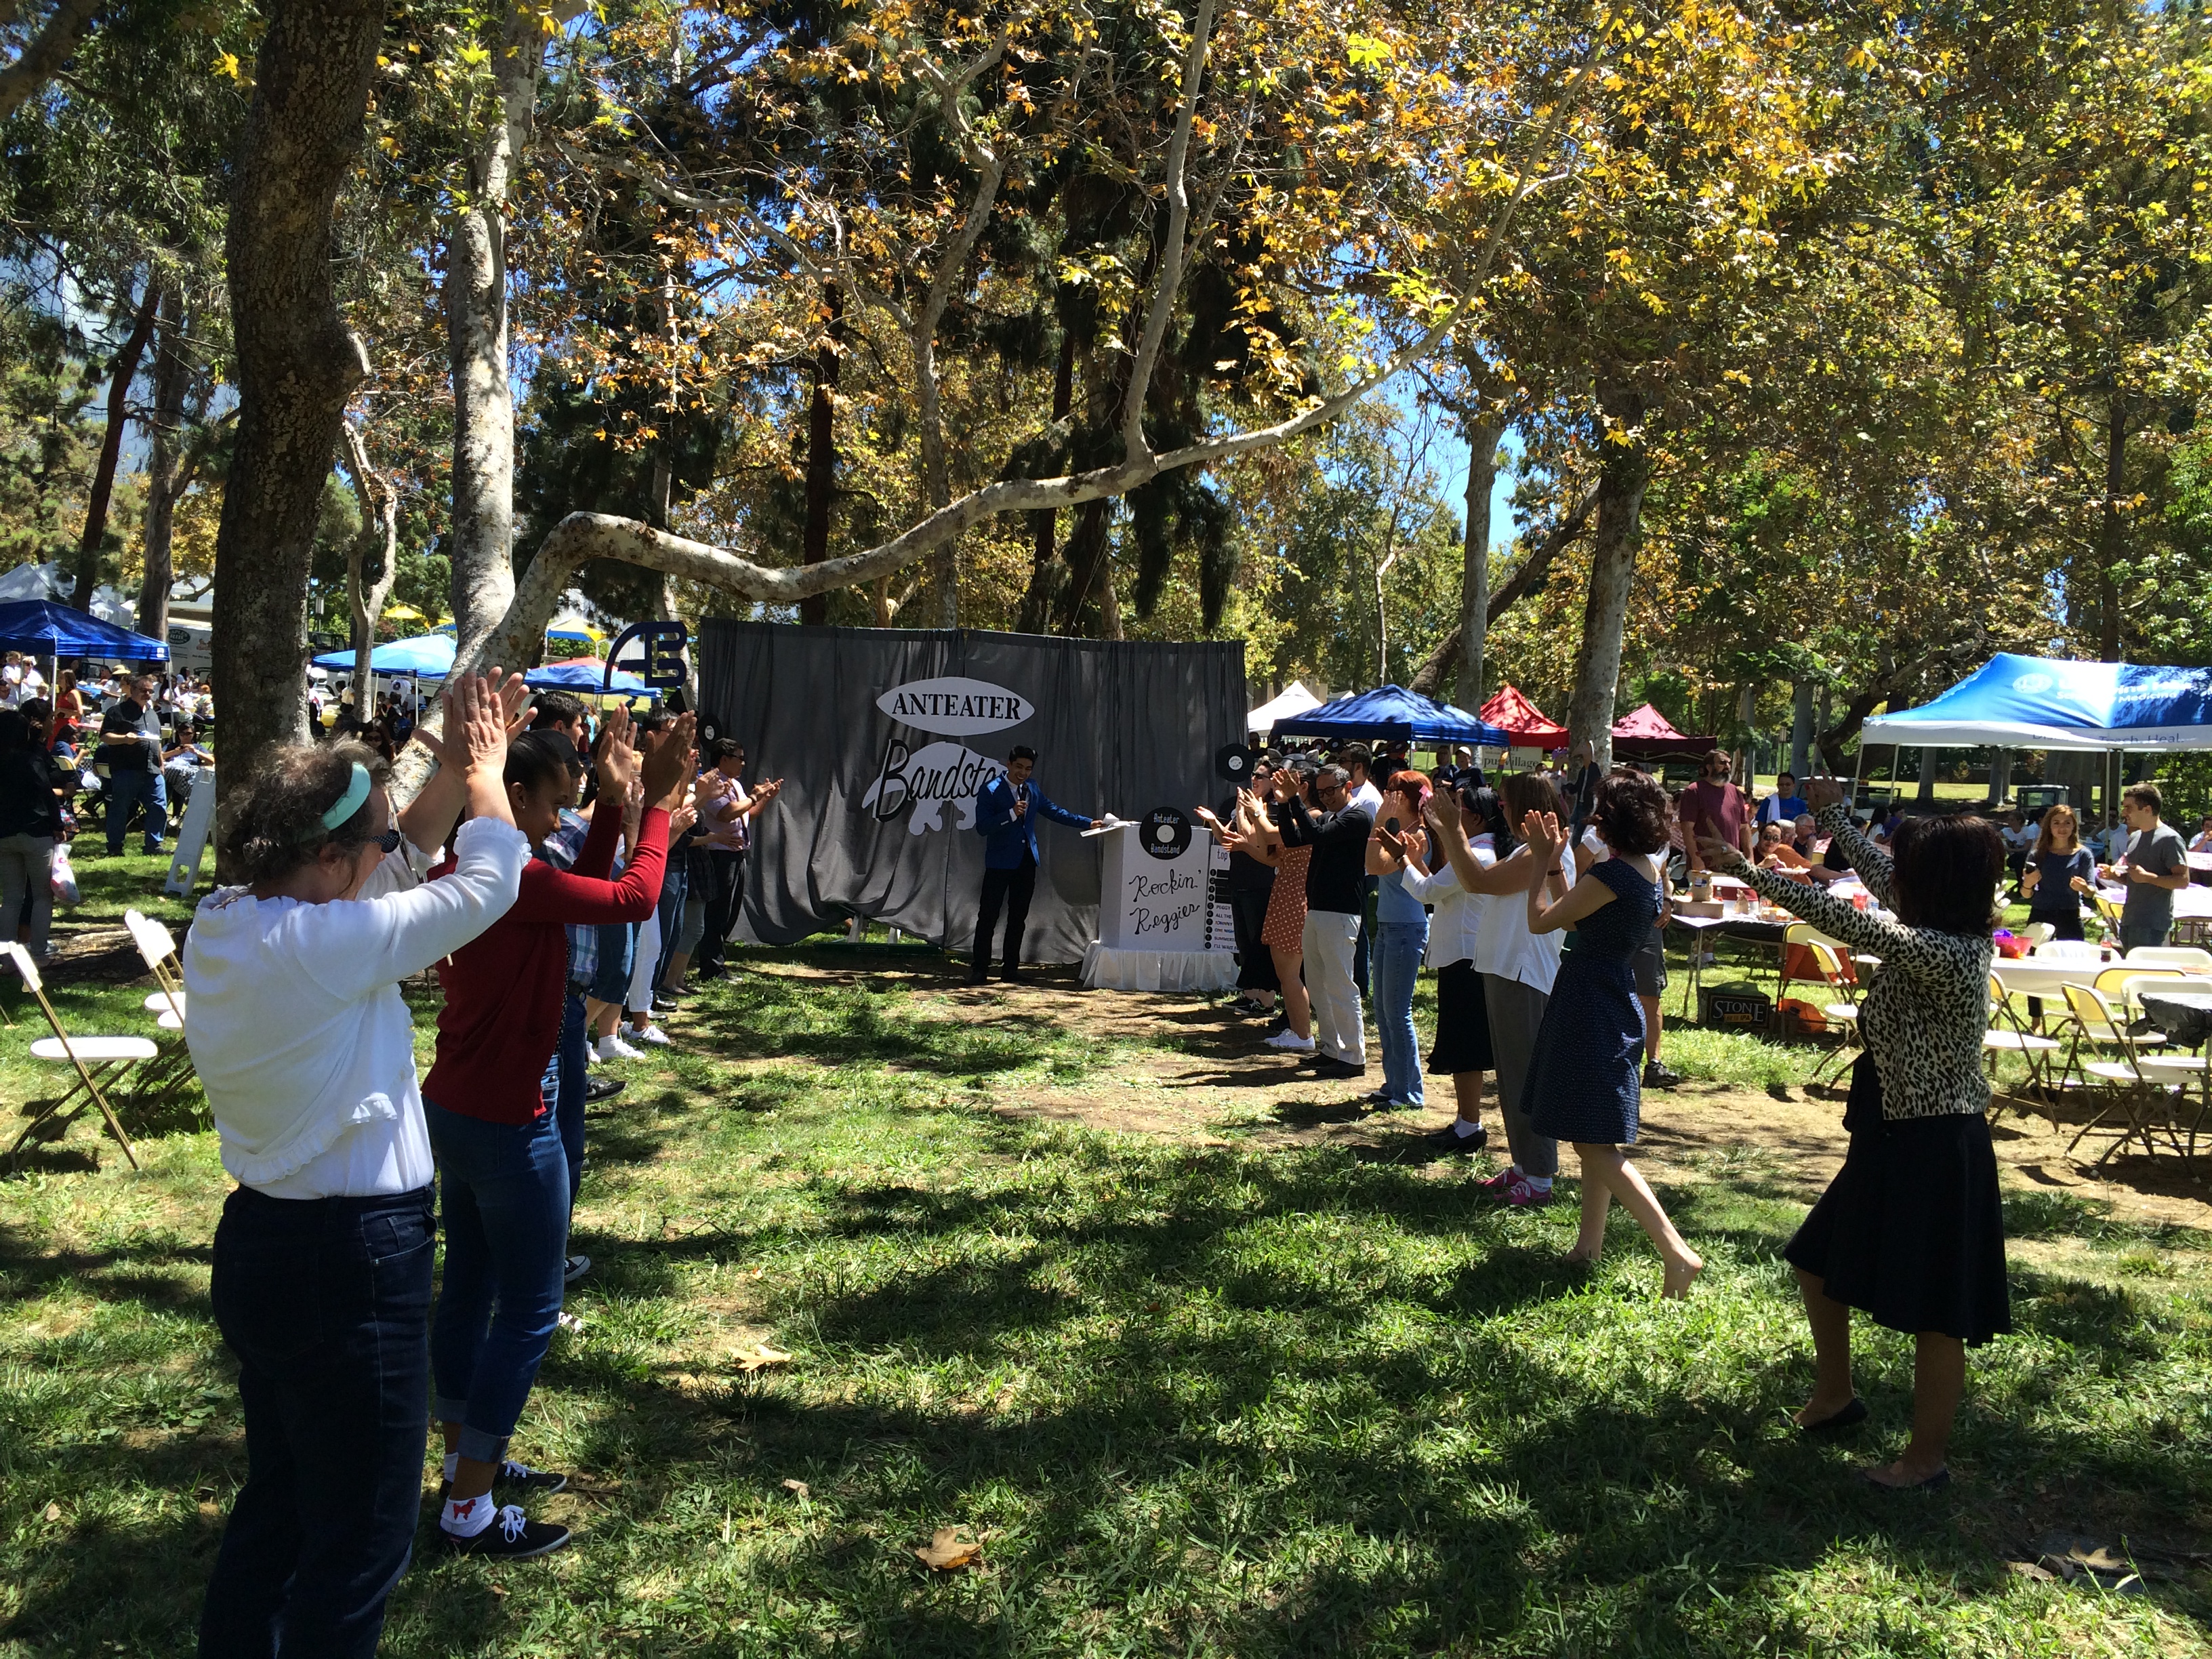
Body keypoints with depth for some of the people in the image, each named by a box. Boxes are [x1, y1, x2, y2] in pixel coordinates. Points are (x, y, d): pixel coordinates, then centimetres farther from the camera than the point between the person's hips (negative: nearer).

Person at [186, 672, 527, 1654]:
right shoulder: (325, 942, -24)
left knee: (276, 1500, 25)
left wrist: (453, 772, 9)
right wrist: (484, 772, 3)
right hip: (350, 1262, -9)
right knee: (360, 1537, 7)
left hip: (260, 1242, 9)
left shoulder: (220, 926, 2)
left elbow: (401, 869, 13)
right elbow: (487, 883, -13)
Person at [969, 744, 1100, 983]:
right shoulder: (990, 791, -8)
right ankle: (979, 968, 1)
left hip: (1026, 862, 6)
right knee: (988, 917, -4)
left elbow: (1054, 811, 18)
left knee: (1018, 918, 9)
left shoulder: (1032, 788, 11)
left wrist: (1088, 823, 14)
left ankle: (1011, 967, 17)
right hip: (1000, 862, -6)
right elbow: (982, 827, -15)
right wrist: (1012, 814, -24)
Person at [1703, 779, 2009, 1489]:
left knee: (1934, 1311, 6)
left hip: (1932, 1148, -10)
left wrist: (1745, 870, -17)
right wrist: (1834, 817, 28)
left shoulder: (1939, 954, -25)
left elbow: (1844, 920, -24)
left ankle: (1928, 1457, 22)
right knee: (1819, 1262, 22)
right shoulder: (1958, 937, 2)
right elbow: (1880, 878, 16)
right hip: (1896, 1137, 10)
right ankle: (1835, 1396, 39)